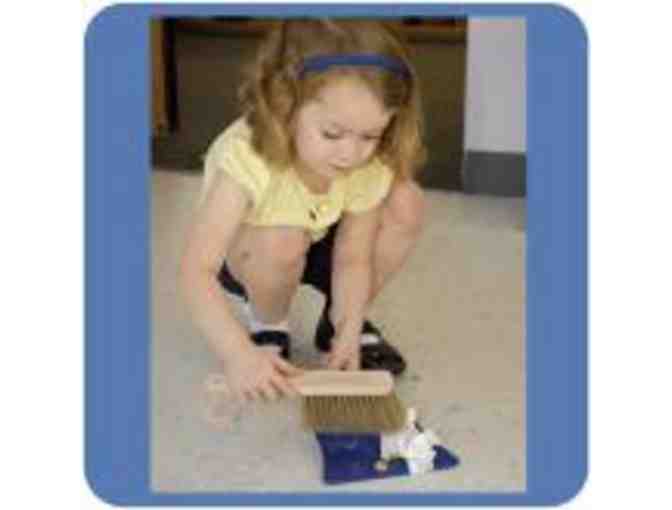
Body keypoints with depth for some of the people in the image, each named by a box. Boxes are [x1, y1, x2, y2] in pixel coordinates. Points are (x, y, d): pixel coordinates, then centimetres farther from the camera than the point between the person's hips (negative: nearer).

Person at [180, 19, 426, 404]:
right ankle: (268, 326, -3)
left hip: (316, 248, 4)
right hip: (246, 258, -4)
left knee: (405, 205, -18)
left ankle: (335, 323, 3)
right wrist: (240, 354, -47)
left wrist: (348, 334, -28)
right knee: (282, 242, -38)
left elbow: (353, 258, -16)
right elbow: (197, 270, -40)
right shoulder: (249, 159, -38)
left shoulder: (371, 168, -24)